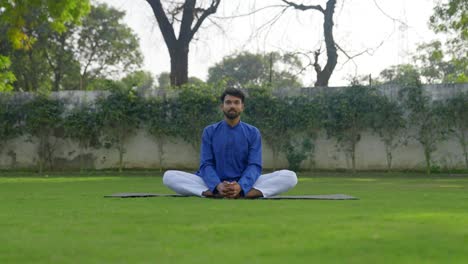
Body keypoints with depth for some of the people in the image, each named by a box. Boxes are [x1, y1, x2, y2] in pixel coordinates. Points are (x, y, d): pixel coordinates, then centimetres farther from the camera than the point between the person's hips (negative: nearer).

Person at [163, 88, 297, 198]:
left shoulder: (253, 133, 5)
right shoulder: (209, 131, 6)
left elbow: (255, 166, -5)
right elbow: (206, 164, -3)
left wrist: (240, 186, -27)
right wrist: (217, 186, -26)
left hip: (245, 185, 0)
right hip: (215, 184, 0)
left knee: (290, 176, -23)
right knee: (169, 176, -22)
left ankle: (241, 193, -36)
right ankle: (217, 192, -36)